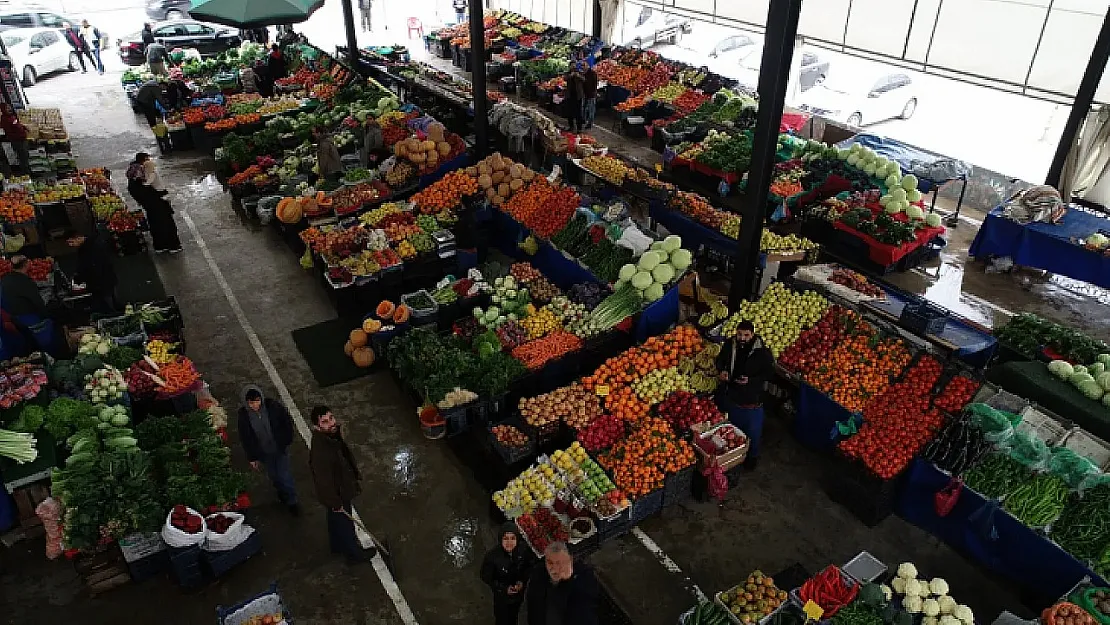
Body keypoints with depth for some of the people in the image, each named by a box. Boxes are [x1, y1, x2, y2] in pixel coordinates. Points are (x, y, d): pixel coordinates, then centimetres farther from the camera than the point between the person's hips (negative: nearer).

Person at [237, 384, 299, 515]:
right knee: (274, 476, 21)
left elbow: (287, 421, -6)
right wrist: (252, 458, -1)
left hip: (280, 449, -2)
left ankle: (292, 501, 26)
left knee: (285, 476, 4)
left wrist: (287, 440, -4)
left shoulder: (273, 405, -22)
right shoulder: (243, 414, -18)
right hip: (264, 454, 2)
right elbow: (245, 438, -6)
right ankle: (282, 492, 51)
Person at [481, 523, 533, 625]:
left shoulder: (523, 550, -24)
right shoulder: (492, 556, -33)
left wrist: (522, 581, -18)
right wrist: (504, 588, -24)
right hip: (501, 595, -3)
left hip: (519, 592, 3)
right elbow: (486, 577, -18)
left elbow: (528, 567, -4)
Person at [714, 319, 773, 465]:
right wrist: (722, 370, -11)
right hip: (731, 395, 4)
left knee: (753, 430, 11)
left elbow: (769, 372, -11)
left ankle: (752, 455, 34)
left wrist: (751, 380, -24)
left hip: (752, 398, -3)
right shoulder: (729, 346, -8)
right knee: (735, 427, 23)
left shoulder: (762, 352, -20)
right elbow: (720, 359, 10)